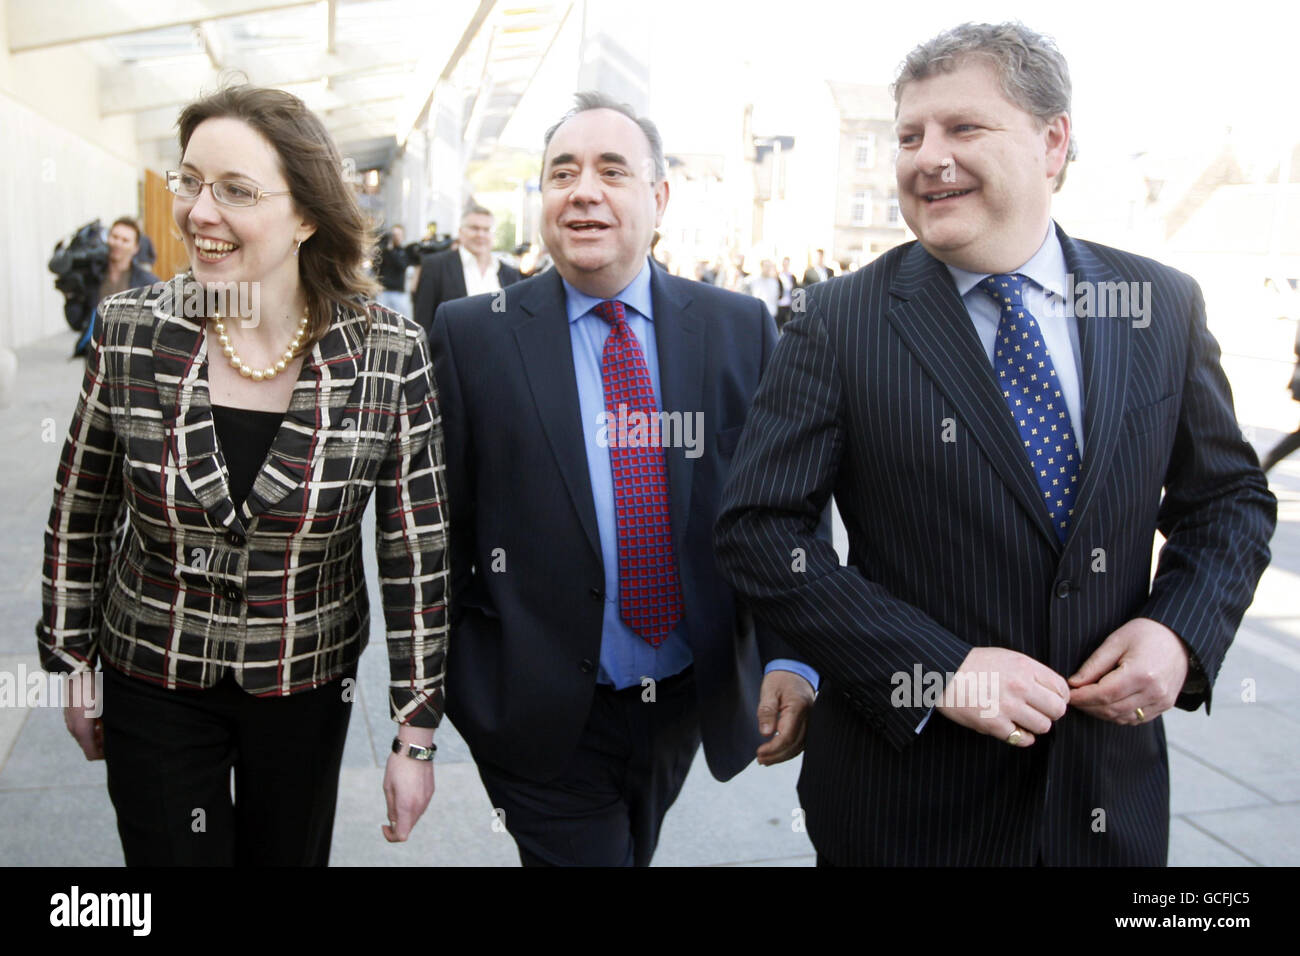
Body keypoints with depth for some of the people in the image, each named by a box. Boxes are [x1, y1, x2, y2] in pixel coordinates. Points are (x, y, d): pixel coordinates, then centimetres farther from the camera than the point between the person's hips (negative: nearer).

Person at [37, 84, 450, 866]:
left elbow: (419, 553, -11)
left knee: (290, 856, 18)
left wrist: (417, 734, -9)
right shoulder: (132, 331, -11)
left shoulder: (389, 354, -16)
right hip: (152, 685, 1)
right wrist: (73, 664, 7)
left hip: (307, 690, 0)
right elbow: (79, 516, 2)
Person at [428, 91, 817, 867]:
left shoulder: (741, 329, -2)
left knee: (638, 851, 25)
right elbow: (442, 523, -2)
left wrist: (790, 657, -12)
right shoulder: (472, 336, -5)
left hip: (692, 703, 3)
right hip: (545, 718, -3)